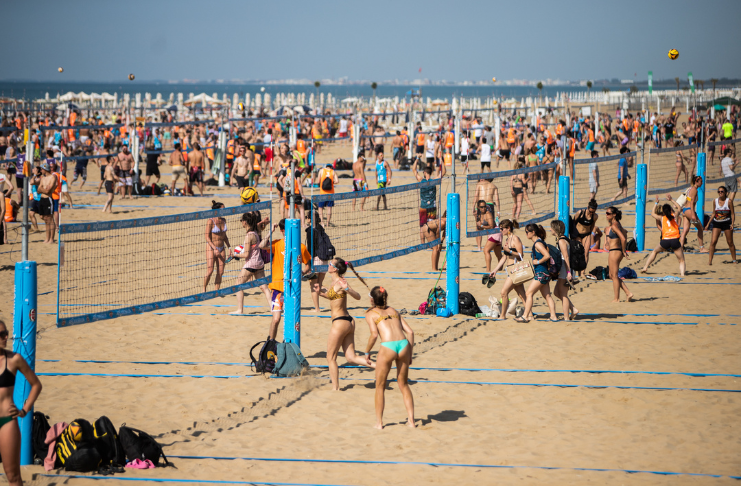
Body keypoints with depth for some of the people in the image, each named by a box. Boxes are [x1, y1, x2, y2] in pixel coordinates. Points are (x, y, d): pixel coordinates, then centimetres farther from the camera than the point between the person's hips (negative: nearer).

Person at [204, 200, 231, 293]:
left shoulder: (223, 220, 6)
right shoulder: (210, 221, -13)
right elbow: (207, 237, -13)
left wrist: (229, 247, 11)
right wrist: (214, 249, -21)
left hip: (221, 248, 6)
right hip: (211, 247, -6)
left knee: (220, 272, 1)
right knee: (210, 271, -10)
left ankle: (217, 291, 7)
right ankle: (204, 289, 5)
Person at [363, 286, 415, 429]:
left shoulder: (371, 314, 11)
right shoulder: (393, 311, 24)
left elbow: (374, 334, -6)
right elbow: (410, 332, 17)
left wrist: (367, 352, 6)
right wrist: (410, 354, 22)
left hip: (387, 347, -4)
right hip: (403, 344, 4)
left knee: (380, 386, 13)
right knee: (403, 384, 20)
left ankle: (379, 422, 14)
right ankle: (411, 421, 17)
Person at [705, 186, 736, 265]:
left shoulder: (729, 201, -5)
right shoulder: (715, 201, 4)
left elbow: (732, 213, -2)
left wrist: (732, 223, -16)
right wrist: (708, 224, 11)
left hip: (727, 223, -2)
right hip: (717, 223, 2)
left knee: (730, 242, 6)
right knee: (713, 241, -11)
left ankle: (734, 259, 21)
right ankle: (710, 260, -9)